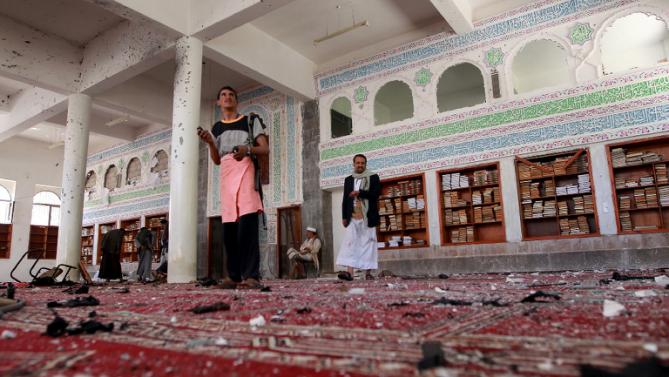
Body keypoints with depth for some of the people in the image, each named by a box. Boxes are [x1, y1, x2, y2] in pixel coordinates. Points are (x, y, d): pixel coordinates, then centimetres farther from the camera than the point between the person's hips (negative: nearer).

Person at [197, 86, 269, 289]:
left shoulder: (250, 121, 14)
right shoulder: (216, 128, 23)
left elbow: (265, 148, 6)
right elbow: (216, 160, 19)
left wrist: (248, 148, -13)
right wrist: (210, 142, 2)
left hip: (246, 170, -4)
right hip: (226, 174, 4)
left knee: (247, 224, -17)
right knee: (229, 228, -2)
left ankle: (251, 275, -20)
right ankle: (234, 276, 2)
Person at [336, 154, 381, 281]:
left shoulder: (373, 177, 7)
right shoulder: (348, 179, 16)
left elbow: (376, 194, -7)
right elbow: (345, 199, 13)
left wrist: (359, 193, -11)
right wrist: (344, 216, 6)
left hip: (368, 217, -2)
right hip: (352, 217, 2)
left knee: (368, 244, -1)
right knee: (350, 242, -9)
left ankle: (368, 273, 4)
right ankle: (349, 272, -14)